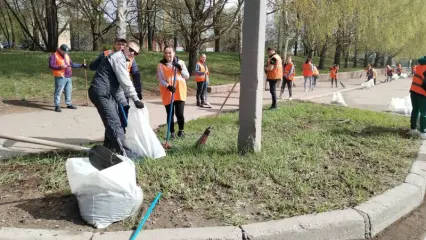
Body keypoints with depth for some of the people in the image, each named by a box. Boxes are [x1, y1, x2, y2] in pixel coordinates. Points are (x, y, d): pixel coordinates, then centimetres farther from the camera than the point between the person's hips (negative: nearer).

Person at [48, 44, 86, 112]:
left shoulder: (66, 55, 19)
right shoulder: (54, 56, -5)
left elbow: (72, 64, 22)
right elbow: (51, 65, -14)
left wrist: (82, 65, 15)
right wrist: (60, 67, -25)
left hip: (68, 77, 8)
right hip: (60, 77, -8)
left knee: (69, 91, 15)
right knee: (58, 92, -5)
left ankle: (69, 104, 26)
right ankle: (57, 106, -2)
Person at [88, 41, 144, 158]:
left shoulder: (121, 60, 23)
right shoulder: (119, 58, -11)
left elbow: (119, 83, 24)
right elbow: (125, 82, -17)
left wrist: (121, 100, 20)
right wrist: (136, 99, -15)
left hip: (106, 93, 11)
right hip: (101, 93, -11)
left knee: (112, 122, 18)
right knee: (114, 123, -14)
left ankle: (109, 149, 30)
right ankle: (125, 153, -16)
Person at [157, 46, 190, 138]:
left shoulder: (180, 62, 4)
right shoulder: (161, 65, -1)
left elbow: (187, 76, 2)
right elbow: (160, 79, -4)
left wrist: (180, 69, -15)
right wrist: (168, 86, -21)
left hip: (180, 92, 1)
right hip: (167, 93, 0)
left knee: (179, 113, -3)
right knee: (170, 114, 4)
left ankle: (181, 130, 23)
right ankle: (172, 132, 22)